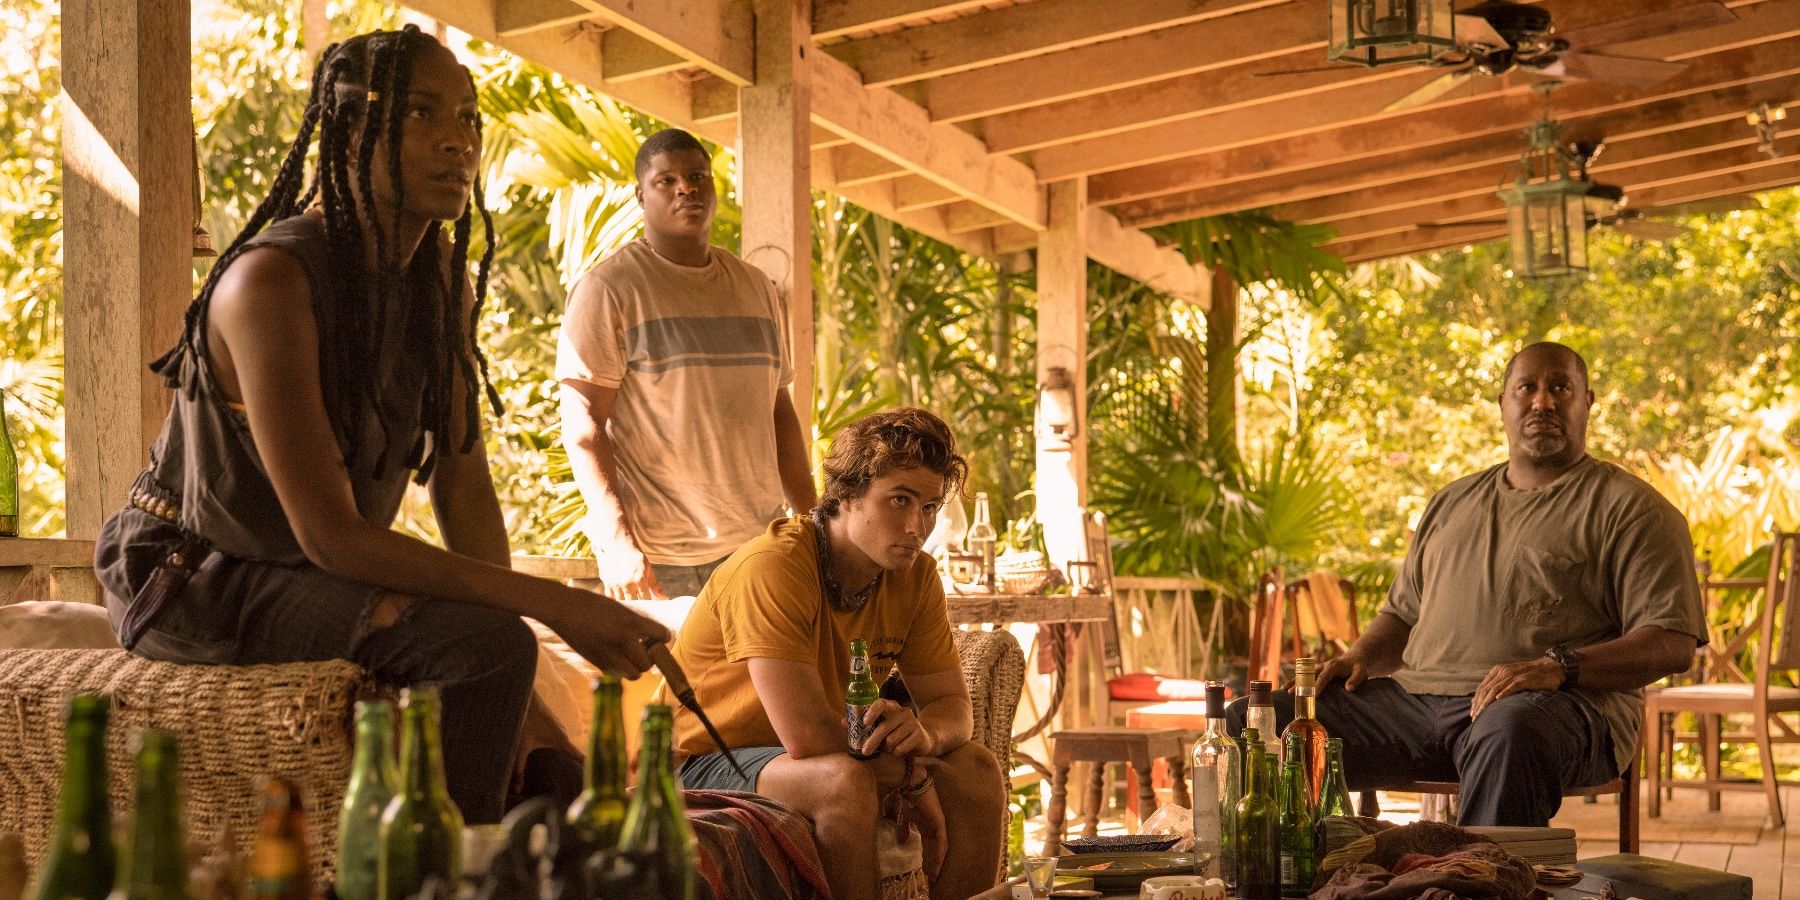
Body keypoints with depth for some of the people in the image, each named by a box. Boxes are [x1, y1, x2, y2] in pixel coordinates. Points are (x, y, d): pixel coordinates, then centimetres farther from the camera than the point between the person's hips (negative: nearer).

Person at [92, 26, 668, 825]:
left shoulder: (444, 277, 1)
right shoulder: (272, 279, -25)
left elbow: (463, 485, 1)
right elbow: (329, 534, -29)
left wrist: (508, 611, -15)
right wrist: (549, 603, -32)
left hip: (316, 578, 8)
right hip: (193, 579, -8)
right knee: (486, 648, -28)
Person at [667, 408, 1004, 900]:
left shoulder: (916, 576, -2)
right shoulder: (770, 568, -26)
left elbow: (953, 705, 0)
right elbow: (807, 736, -30)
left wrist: (924, 732, -25)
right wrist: (913, 773, -18)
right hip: (708, 765, -7)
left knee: (975, 768, -8)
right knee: (844, 780, -34)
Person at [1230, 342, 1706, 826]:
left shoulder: (1629, 508, 6)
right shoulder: (1452, 503, 26)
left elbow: (1672, 645, -4)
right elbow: (1402, 613, 32)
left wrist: (1556, 667, -19)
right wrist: (1360, 658, 8)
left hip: (1558, 707, -5)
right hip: (1416, 696, 6)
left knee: (1511, 730, -44)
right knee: (1250, 721, -12)